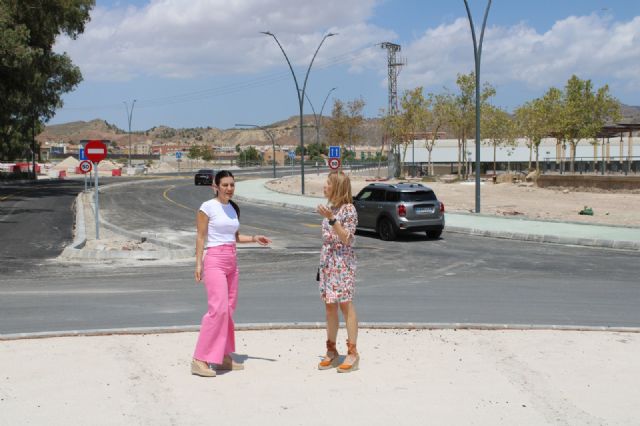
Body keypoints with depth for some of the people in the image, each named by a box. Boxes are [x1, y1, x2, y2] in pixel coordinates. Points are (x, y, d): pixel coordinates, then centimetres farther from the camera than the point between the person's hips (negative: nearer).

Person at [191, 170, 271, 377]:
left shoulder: (233, 208, 15)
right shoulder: (208, 207, -6)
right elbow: (200, 237, -7)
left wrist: (254, 238, 7)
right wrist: (198, 263, -12)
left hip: (232, 262, 7)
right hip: (214, 260, -7)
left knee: (228, 310, 8)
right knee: (218, 308, -16)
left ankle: (223, 356, 17)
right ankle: (200, 360, -12)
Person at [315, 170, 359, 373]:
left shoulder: (348, 209, -10)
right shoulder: (331, 208, 12)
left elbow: (346, 239, -17)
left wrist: (331, 219, -25)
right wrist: (321, 264, 17)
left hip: (343, 263, -8)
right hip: (327, 263, 8)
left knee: (346, 305, -4)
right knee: (329, 307, 10)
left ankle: (352, 354, 2)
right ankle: (331, 352, 18)